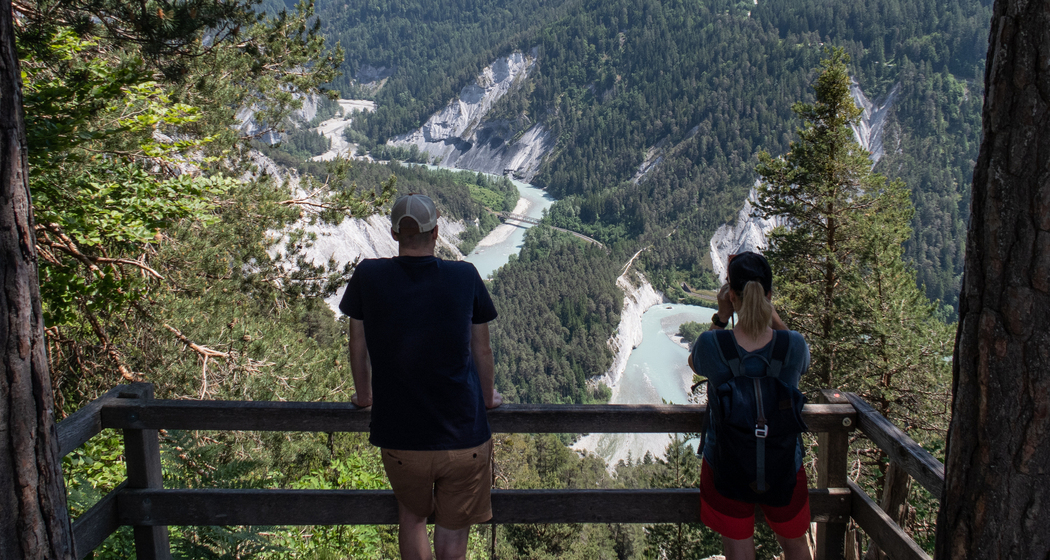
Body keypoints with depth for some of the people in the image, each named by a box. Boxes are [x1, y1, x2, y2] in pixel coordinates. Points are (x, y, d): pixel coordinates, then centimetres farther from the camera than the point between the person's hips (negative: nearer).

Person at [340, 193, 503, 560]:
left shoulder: (368, 276, -5)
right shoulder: (465, 277, -6)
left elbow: (358, 345, 7)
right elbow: (481, 349, 4)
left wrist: (364, 396, 25)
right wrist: (487, 398, 23)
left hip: (400, 440, 1)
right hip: (464, 440, -1)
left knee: (412, 516, 28)